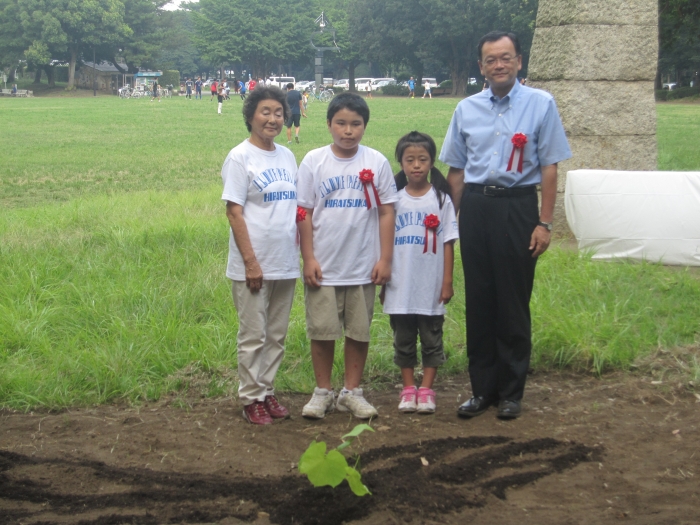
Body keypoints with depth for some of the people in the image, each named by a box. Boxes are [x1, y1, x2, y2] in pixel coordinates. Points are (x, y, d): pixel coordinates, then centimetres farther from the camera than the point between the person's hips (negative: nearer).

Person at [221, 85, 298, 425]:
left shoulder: (287, 156, 11)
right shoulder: (240, 158, -8)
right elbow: (234, 212, -11)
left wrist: (301, 251, 9)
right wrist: (251, 262, -16)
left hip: (286, 264, 6)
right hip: (254, 266, -6)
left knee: (276, 336, 13)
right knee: (253, 336, 2)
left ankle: (267, 391, 24)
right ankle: (252, 399, 12)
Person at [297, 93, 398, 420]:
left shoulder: (376, 162, 1)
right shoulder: (314, 161, -1)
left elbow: (386, 213, 3)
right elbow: (304, 213, -1)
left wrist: (385, 259, -2)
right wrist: (308, 259, -6)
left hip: (363, 267, 1)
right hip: (323, 267, -1)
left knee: (359, 331, 9)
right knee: (321, 330, 5)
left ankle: (351, 392, 23)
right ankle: (323, 391, 21)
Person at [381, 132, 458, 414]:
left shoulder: (441, 199, -1)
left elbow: (447, 243, -1)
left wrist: (447, 282, -5)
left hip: (430, 288, -1)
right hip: (400, 287, 2)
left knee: (431, 340, 6)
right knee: (403, 341, 10)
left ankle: (426, 390, 16)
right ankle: (408, 389, 20)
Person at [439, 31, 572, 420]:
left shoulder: (541, 104, -1)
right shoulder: (467, 109, 8)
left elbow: (549, 168, -4)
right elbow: (456, 169, 13)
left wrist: (544, 223, -9)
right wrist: (458, 219, 8)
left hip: (518, 207, -3)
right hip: (475, 208, 3)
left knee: (514, 304, 4)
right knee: (478, 302, 9)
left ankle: (511, 392, 17)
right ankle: (482, 389, 21)